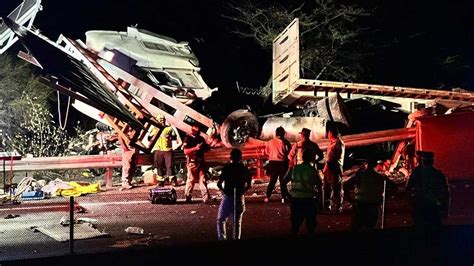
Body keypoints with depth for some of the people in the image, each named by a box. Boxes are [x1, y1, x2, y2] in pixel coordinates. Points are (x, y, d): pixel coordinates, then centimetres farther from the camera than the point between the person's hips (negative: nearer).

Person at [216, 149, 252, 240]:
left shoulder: (227, 168, -10)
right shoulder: (245, 169, 1)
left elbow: (219, 183, -12)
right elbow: (249, 185, 6)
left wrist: (222, 190, 7)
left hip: (228, 197, -3)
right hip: (239, 198, 3)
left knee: (221, 219, 14)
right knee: (237, 222, 15)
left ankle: (222, 238, 3)